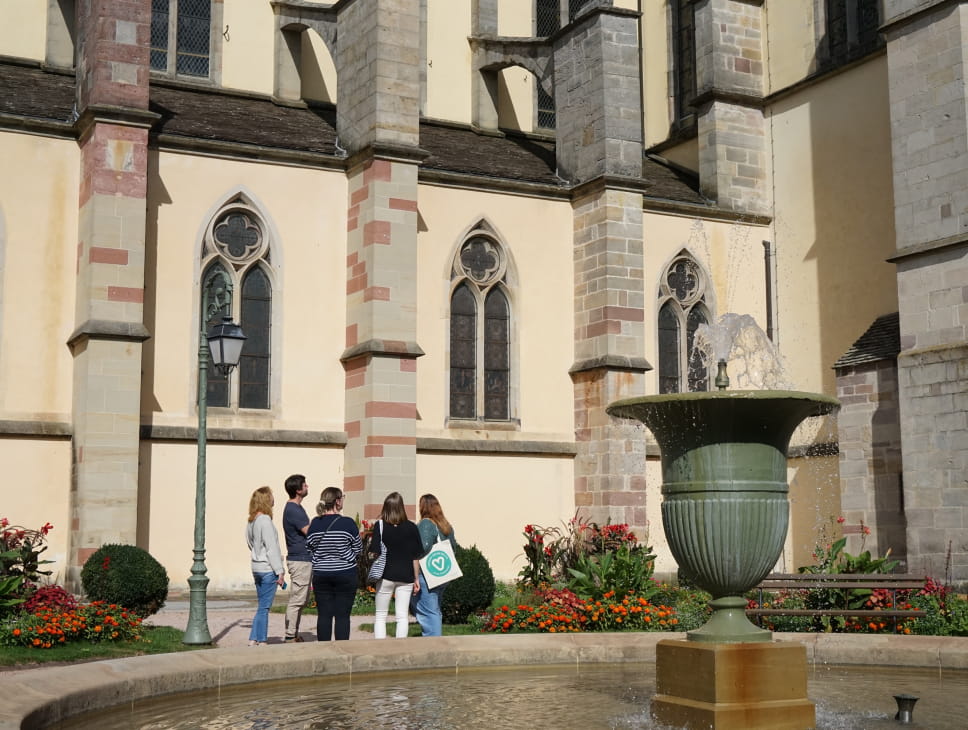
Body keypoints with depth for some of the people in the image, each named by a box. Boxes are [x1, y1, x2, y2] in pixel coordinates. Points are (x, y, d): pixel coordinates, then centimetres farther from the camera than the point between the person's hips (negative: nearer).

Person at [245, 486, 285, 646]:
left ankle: (253, 639, 15)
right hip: (268, 569, -8)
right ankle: (261, 641, 1)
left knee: (262, 606, 15)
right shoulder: (265, 520, -15)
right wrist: (280, 571, -15)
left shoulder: (251, 521, 11)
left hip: (256, 568, 8)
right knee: (264, 607, -3)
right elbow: (271, 547, -17)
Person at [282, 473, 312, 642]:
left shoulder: (296, 508, 16)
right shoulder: (293, 510, -17)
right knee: (296, 600, -6)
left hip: (304, 559, 11)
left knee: (301, 600, 14)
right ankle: (290, 636, -3)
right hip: (300, 560, -11)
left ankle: (294, 634, 20)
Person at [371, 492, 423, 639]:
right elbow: (416, 556, 1)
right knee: (402, 616, 6)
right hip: (406, 576, 1)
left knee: (380, 616, 9)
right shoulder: (411, 527, -2)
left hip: (385, 575, -1)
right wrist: (416, 579, 8)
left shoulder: (380, 525, -7)